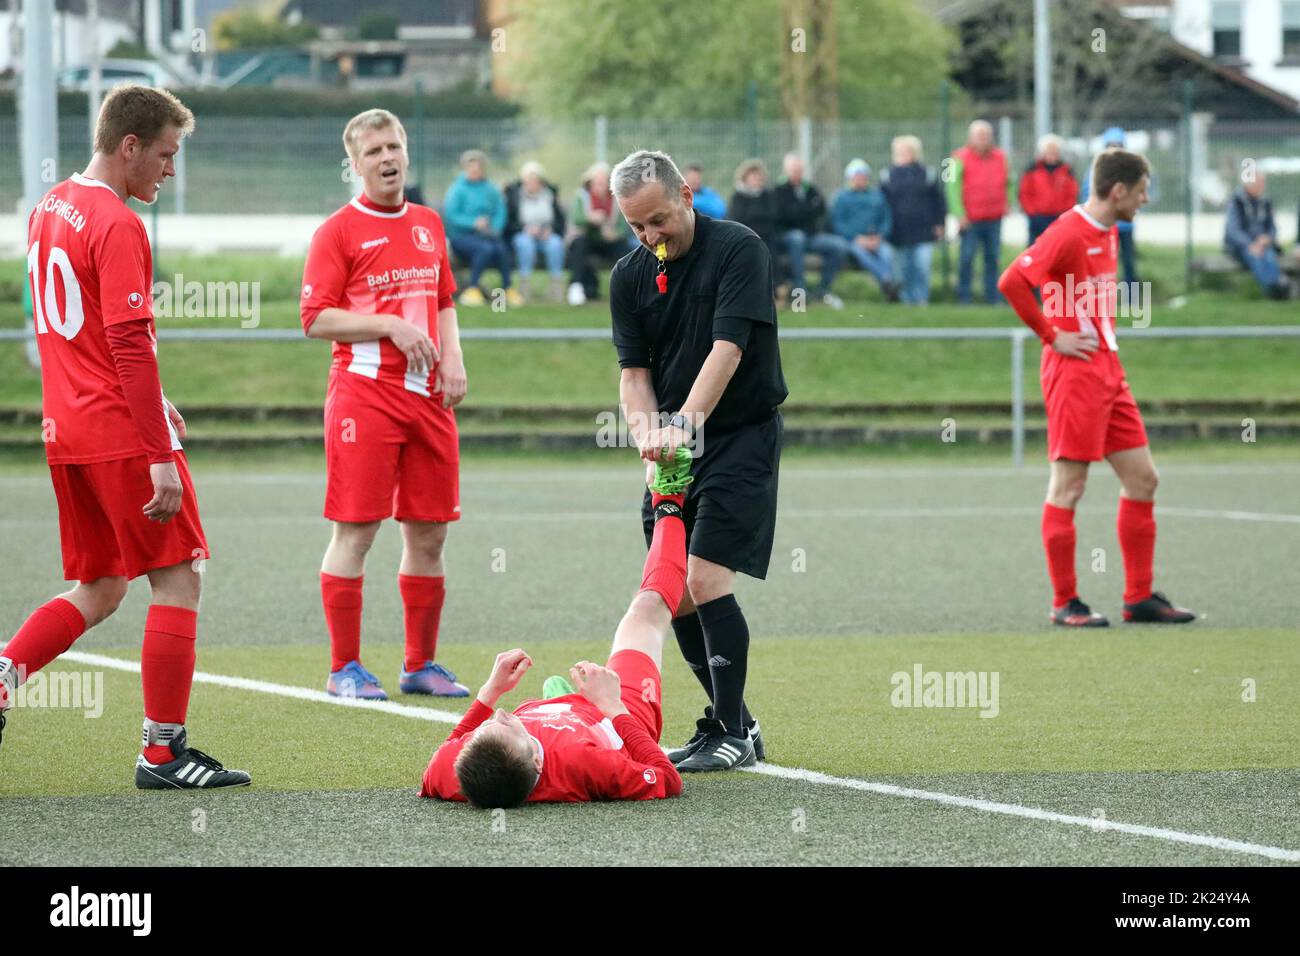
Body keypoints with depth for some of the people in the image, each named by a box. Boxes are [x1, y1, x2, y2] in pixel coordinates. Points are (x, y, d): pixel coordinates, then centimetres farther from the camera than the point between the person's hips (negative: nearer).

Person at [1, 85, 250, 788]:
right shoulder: (119, 227, -16)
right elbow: (131, 345, -21)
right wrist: (161, 457, -22)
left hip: (66, 431, 9)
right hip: (123, 435, -9)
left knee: (97, 590, 16)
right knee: (179, 576, 0)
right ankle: (163, 752, 1)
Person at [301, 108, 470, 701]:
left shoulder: (429, 224, 15)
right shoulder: (339, 230, -4)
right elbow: (316, 319, -8)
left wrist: (452, 358, 7)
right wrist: (391, 325, -16)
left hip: (428, 394, 6)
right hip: (364, 393, -6)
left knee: (428, 533, 8)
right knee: (355, 533, -5)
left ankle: (421, 665, 18)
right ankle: (345, 669, 2)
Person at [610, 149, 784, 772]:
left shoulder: (739, 248, -12)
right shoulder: (630, 276, 6)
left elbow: (727, 349, -22)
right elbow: (634, 370, 3)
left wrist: (685, 423, -32)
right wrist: (647, 431, -18)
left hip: (741, 435, -6)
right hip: (674, 448, 6)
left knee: (705, 580, -16)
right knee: (674, 596, 4)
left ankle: (733, 733, -7)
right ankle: (729, 724, 17)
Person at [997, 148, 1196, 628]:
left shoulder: (1108, 233, 13)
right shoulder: (1068, 234, -15)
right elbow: (1012, 281, -24)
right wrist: (1052, 336, -17)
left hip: (1109, 372, 9)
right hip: (1075, 371, -9)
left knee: (1142, 479, 9)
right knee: (1067, 488, -3)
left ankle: (1140, 598, 14)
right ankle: (1065, 603, 2)